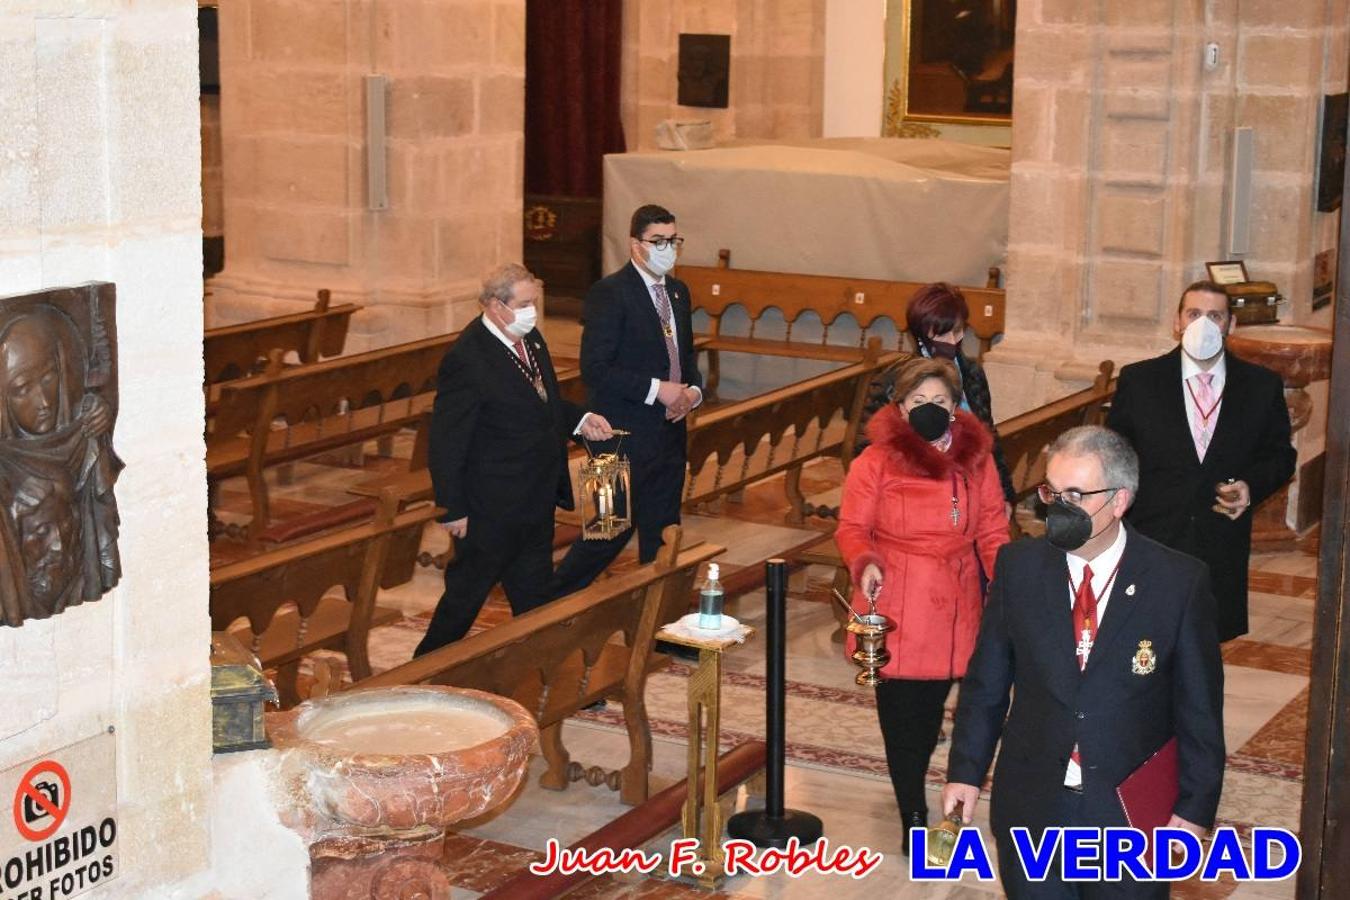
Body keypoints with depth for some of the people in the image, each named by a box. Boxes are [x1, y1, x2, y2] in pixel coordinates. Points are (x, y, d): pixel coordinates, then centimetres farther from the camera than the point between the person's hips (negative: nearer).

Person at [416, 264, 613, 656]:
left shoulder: (531, 338, 5)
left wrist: (580, 419, 5)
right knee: (467, 593, 5)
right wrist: (454, 509, -18)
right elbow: (447, 442, -20)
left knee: (533, 598, 18)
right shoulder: (466, 359, -23)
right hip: (493, 506, -9)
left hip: (537, 503, 9)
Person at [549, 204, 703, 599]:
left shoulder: (678, 292, 12)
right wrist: (657, 389, -21)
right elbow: (595, 370, -19)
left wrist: (694, 389, 0)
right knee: (614, 530, -3)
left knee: (661, 533, 12)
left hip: (669, 433, 8)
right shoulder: (609, 293, -13)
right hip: (626, 437, -8)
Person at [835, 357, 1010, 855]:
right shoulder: (876, 462, -5)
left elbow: (992, 531, 8)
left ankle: (911, 790, 33)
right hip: (897, 612, -3)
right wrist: (864, 563, -20)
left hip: (953, 609, 3)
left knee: (931, 709, 10)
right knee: (902, 714, 0)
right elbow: (852, 528, 0)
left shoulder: (976, 458, 5)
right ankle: (913, 816, 13)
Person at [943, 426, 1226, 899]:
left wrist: (1195, 807, -5)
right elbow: (985, 680, 4)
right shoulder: (1018, 566, -4)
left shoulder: (1180, 582, -11)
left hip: (1132, 811, -2)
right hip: (1032, 807, 2)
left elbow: (1200, 708, -5)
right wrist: (966, 771, 3)